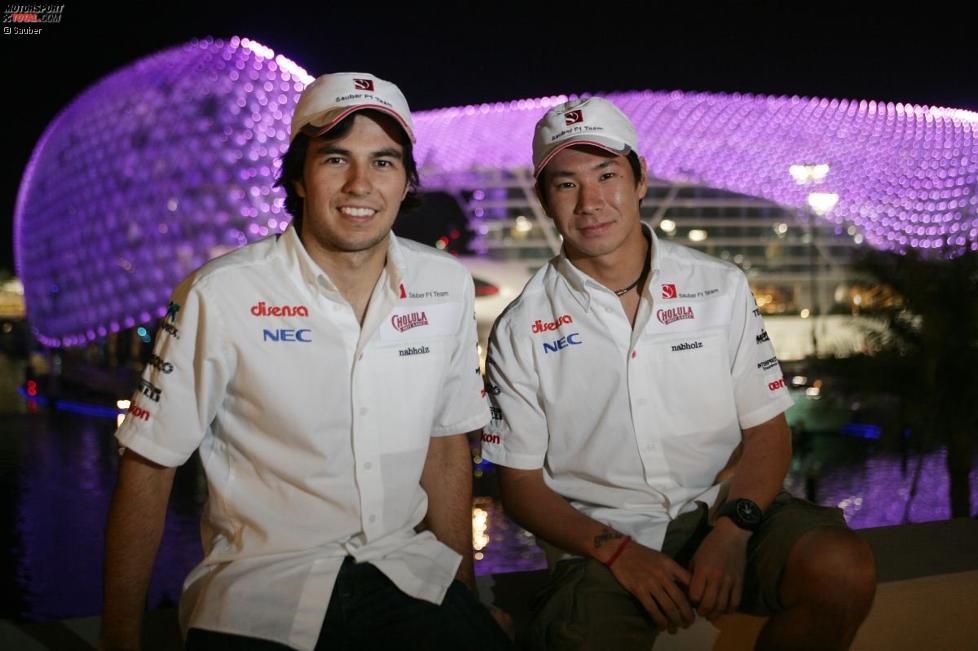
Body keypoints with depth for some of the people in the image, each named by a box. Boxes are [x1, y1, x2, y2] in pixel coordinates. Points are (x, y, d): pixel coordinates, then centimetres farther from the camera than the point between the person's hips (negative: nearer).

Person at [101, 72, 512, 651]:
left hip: (408, 572, 3)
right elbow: (149, 469, -5)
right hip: (264, 588, -3)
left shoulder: (448, 286, 1)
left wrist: (464, 595, 10)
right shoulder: (222, 296, -11)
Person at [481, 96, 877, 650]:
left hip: (726, 507, 2)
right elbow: (522, 483, 3)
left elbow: (767, 431, 4)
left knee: (844, 571, -26)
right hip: (607, 541, -2)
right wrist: (618, 551, -13)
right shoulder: (520, 332, 0)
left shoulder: (721, 288, 4)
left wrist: (732, 530, -15)